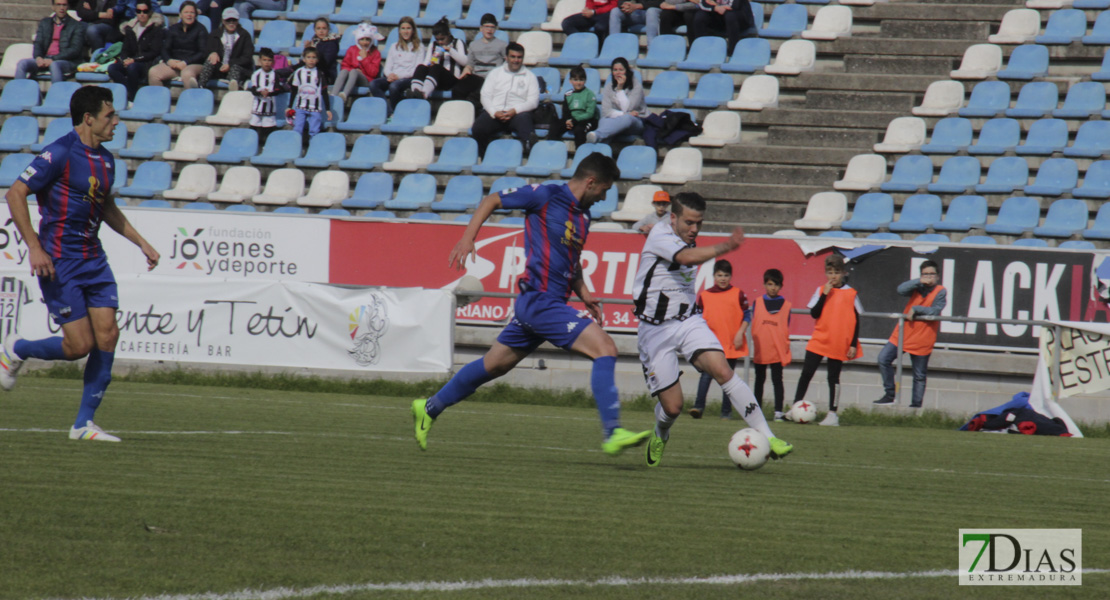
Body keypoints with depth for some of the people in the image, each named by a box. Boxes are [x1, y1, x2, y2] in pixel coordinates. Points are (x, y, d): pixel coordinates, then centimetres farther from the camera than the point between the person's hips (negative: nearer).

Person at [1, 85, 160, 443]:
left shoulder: (105, 159, 11)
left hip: (93, 260, 8)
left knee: (107, 336, -3)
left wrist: (141, 243, 23)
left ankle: (84, 423, 5)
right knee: (80, 345, -9)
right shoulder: (60, 153, -14)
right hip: (59, 263, -8)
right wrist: (34, 246, -20)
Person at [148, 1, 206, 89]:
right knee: (153, 73, -22)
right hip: (174, 63, 4)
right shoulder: (173, 29, 17)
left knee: (187, 74, -41)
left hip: (194, 64, -4)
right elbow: (165, 49, 11)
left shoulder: (200, 29, 4)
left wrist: (185, 63, -16)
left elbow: (203, 53, -4)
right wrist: (169, 60, -12)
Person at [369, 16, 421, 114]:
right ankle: (388, 112, -37)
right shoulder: (394, 47, 25)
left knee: (394, 86, -39)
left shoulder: (419, 47, 10)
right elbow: (388, 67, 18)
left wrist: (399, 76, -12)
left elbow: (417, 69, -1)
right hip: (392, 77, 4)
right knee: (373, 84, -27)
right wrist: (390, 74, -7)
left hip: (408, 78, -4)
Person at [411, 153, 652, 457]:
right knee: (605, 348, -18)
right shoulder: (545, 196, -8)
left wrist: (584, 295, 13)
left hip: (553, 302, 9)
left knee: (494, 365, 18)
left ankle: (430, 408, 31)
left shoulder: (583, 216, 16)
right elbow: (491, 201, 1)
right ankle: (612, 433, -21)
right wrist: (467, 238, -9)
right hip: (541, 300, -9)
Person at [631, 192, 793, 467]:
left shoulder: (688, 240, 8)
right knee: (672, 406, -5)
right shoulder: (659, 236, -16)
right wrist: (724, 247, -51)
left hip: (688, 321, 5)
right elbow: (686, 257, -37)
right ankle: (659, 438, 32)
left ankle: (766, 437, -26)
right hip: (655, 329, -5)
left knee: (722, 370, -20)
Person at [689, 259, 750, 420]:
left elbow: (747, 316, 5)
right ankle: (698, 406, -19)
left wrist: (740, 333, -6)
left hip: (732, 344, 0)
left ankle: (726, 411, 10)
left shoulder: (738, 294, 4)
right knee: (707, 374, -15)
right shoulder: (704, 295, 7)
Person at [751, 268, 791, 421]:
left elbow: (787, 328, 5)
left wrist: (786, 347, 0)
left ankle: (778, 412, -4)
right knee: (760, 380, 11)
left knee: (777, 380, -3)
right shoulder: (757, 303, 5)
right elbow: (753, 323, 7)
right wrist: (755, 340, -1)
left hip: (778, 350, -1)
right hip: (760, 350, 2)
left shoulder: (786, 305, 4)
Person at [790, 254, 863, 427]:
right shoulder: (821, 290, 5)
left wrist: (854, 344, -3)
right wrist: (825, 294, -13)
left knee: (833, 377, 3)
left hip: (839, 344, -2)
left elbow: (856, 320, 3)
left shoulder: (851, 294, 1)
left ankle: (832, 414, 8)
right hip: (819, 341, 2)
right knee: (806, 373, -3)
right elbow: (814, 314, -4)